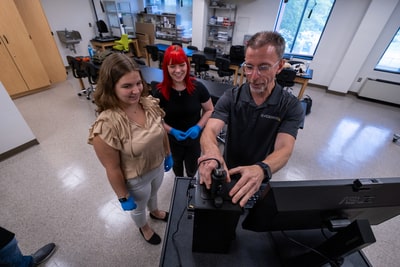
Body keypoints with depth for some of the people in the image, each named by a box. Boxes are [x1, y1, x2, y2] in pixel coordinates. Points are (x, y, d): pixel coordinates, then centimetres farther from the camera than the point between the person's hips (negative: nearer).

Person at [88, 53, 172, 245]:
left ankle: (155, 212, 70)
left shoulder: (150, 103, -18)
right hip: (136, 178, -4)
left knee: (153, 193, 36)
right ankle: (144, 228, 63)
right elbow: (112, 169, -22)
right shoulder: (107, 124, -34)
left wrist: (168, 154, 10)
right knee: (139, 206, 28)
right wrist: (123, 197, -10)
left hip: (158, 165, 5)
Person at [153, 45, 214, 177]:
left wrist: (198, 127, -20)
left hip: (194, 138, 0)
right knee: (177, 163, 29)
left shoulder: (198, 87, -17)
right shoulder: (160, 92, -17)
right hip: (172, 139, 1)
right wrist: (172, 131, -22)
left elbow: (209, 110, -5)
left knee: (192, 168, 21)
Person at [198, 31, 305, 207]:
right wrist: (211, 152, -53)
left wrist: (261, 169, -51)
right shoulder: (230, 98, -17)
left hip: (259, 179, 0)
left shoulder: (291, 106, -18)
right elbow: (210, 130, -30)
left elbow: (284, 149, -29)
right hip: (227, 173, 1)